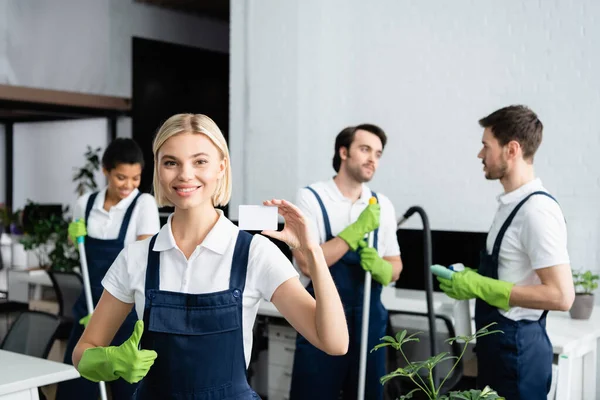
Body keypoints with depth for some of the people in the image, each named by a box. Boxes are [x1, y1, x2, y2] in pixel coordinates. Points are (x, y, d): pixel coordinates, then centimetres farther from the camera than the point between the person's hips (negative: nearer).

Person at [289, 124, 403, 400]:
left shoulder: (382, 205, 5)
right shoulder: (311, 198, -8)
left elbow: (395, 267, 10)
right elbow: (308, 263, -18)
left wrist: (380, 267, -13)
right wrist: (358, 228, -20)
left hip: (370, 320, 4)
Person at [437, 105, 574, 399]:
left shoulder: (537, 210, -21)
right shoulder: (512, 204, 7)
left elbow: (561, 295, -25)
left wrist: (480, 288, -22)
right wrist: (473, 278, 5)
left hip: (516, 346, -9)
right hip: (498, 342, 9)